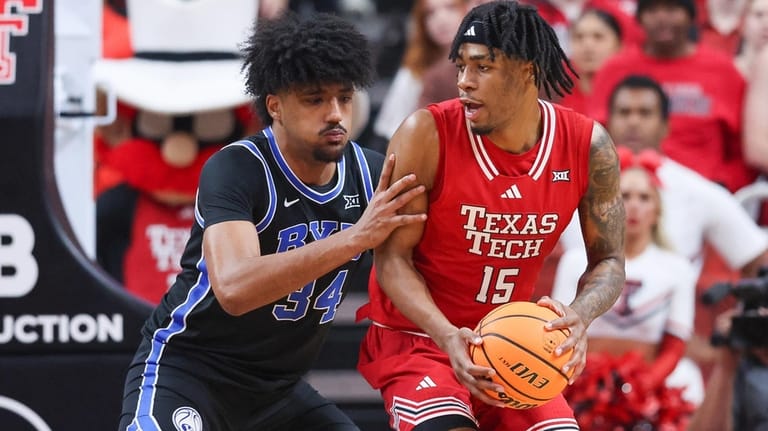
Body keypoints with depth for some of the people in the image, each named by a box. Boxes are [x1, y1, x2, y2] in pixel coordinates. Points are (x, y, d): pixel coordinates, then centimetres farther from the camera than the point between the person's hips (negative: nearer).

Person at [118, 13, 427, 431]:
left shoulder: (373, 176, -3)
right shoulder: (236, 169, -21)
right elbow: (234, 289, -36)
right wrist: (356, 237, -40)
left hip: (277, 386, 7)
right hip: (185, 368, -7)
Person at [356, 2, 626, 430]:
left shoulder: (587, 145, -8)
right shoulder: (427, 134, -18)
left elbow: (609, 261, -1)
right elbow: (392, 257, -14)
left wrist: (579, 317, -24)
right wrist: (447, 335, -31)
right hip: (416, 337, -4)